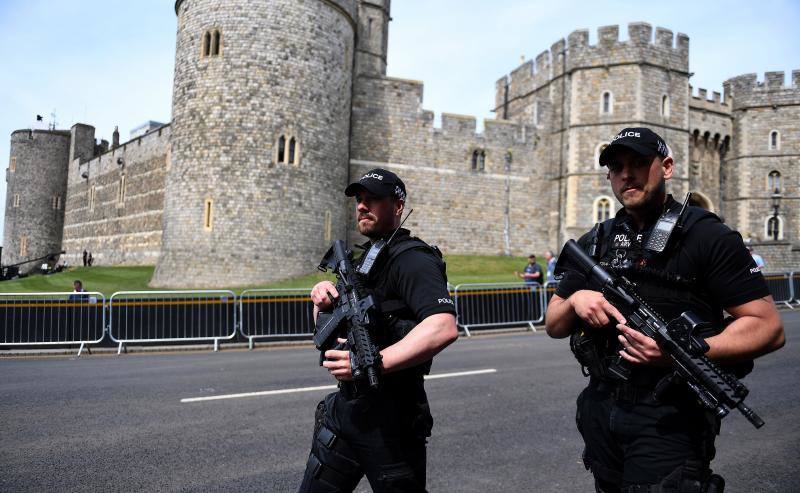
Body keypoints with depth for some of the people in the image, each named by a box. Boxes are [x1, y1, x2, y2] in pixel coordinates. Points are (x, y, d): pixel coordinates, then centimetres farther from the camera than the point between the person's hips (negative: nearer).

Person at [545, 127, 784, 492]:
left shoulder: (706, 236, -7)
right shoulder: (594, 243, 7)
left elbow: (768, 327, -12)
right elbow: (553, 326, 10)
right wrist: (574, 300, -12)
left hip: (669, 421, -5)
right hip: (600, 414, 5)